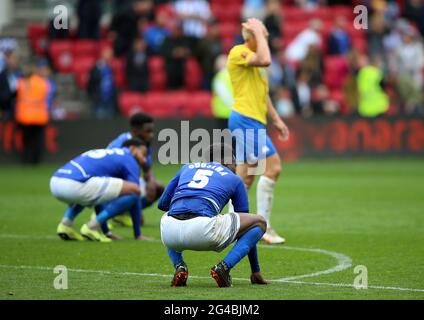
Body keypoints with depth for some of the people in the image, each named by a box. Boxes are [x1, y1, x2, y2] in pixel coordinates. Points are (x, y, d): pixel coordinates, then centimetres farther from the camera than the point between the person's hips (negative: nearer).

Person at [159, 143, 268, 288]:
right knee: (260, 222, 18)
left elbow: (162, 204, 35)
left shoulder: (187, 168, 30)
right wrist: (256, 271, 31)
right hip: (202, 231, -3)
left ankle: (179, 267, 14)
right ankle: (224, 266, -4)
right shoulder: (234, 180, 23)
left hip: (170, 234, 4)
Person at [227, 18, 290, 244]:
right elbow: (266, 60, -29)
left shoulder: (254, 58, 20)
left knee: (247, 176, 9)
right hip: (246, 118, -10)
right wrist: (258, 33, -18)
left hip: (253, 121, 10)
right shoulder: (238, 52, -11)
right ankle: (263, 226, -13)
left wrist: (276, 119, 26)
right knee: (273, 166, -14)